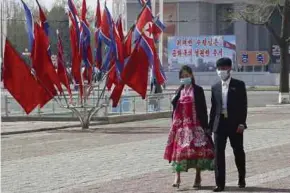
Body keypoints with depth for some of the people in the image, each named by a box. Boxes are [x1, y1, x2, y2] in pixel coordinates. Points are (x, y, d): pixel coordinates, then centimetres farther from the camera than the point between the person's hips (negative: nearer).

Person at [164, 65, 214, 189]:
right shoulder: (180, 91, 13)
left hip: (195, 125, -4)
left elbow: (203, 109, -3)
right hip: (180, 125, 4)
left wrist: (204, 125, -8)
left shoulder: (197, 90, 0)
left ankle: (198, 177, 7)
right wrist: (174, 124, 11)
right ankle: (177, 177, -4)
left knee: (197, 150, -2)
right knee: (178, 150, -3)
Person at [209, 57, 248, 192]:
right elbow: (213, 108, 12)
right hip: (220, 124, 3)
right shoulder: (215, 87, 11)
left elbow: (243, 105, -4)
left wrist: (242, 123, -12)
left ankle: (242, 179, 27)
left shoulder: (239, 85, 1)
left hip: (235, 124, -3)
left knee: (238, 152, 8)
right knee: (218, 153, -2)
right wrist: (210, 126, 8)